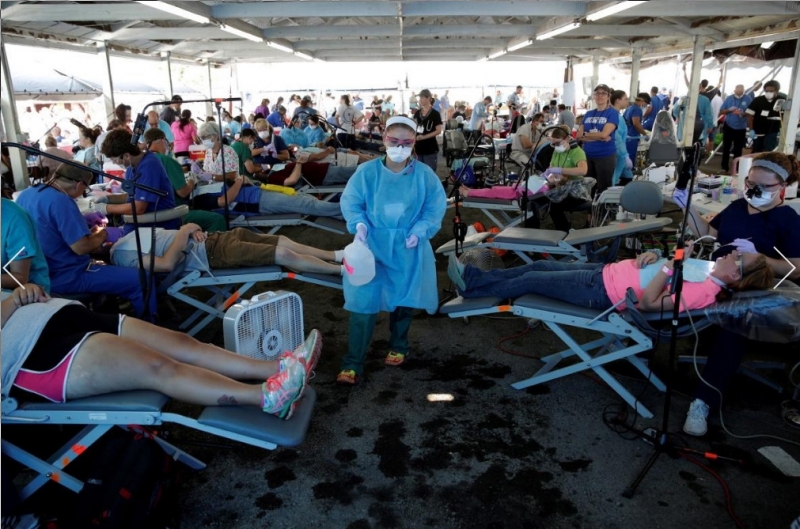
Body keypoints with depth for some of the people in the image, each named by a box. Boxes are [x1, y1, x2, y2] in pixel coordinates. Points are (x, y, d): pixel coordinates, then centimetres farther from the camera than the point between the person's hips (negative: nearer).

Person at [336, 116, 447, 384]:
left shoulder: (424, 174, -4)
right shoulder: (366, 171, -5)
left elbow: (435, 207, -1)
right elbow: (350, 202, -2)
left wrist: (419, 231, -15)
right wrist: (359, 224, -20)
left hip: (408, 249, 1)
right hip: (372, 246, -1)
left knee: (403, 300, 13)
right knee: (363, 302, -8)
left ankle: (398, 347, 39)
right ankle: (353, 362, 2)